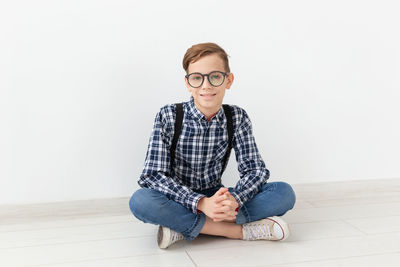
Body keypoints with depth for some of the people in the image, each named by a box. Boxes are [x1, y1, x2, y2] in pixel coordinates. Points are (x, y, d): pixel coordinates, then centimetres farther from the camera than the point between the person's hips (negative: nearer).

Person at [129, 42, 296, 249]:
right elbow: (152, 175, -19)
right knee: (140, 201, -35)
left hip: (214, 199, 3)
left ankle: (183, 226, -24)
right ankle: (239, 230, -25)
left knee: (285, 193, -18)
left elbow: (255, 169, -8)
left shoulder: (237, 118, -4)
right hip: (178, 201, -2)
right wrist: (201, 203, -33)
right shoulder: (169, 116, -12)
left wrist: (234, 200, -31)